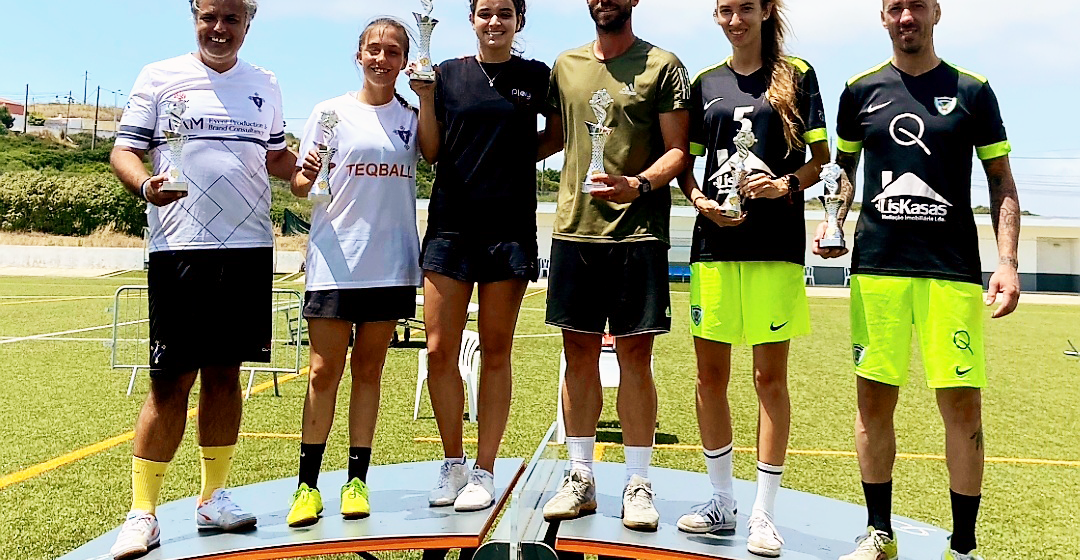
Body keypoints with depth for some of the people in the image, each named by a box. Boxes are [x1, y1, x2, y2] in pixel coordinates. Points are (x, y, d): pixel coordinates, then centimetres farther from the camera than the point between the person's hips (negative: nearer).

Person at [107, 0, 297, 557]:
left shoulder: (263, 85, 17)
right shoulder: (159, 77, 6)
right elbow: (124, 150, 2)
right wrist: (145, 184, -20)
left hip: (250, 246, 3)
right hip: (179, 247, -3)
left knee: (224, 371, 8)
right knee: (171, 379, -4)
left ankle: (213, 497, 19)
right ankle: (141, 514, 6)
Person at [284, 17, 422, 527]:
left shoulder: (413, 117, 10)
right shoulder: (330, 112, 4)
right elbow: (300, 185, 5)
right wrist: (307, 177, -19)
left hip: (390, 264, 2)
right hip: (334, 261, -1)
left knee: (369, 371, 8)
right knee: (324, 371, -1)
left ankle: (357, 480, 16)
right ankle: (308, 485, 10)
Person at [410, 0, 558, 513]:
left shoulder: (536, 77, 7)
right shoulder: (449, 74, 9)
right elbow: (432, 153, 8)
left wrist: (524, 156, 1)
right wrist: (425, 99, -5)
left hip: (510, 228, -1)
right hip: (450, 223, 1)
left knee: (495, 353, 3)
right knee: (439, 351, -2)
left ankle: (483, 471, 14)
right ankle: (452, 464, 17)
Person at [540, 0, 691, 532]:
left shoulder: (662, 66, 3)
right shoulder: (565, 66, 15)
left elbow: (678, 150, -2)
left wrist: (639, 184, -19)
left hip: (638, 230, -3)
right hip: (574, 228, 4)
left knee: (635, 355, 0)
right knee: (579, 354, 7)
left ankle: (638, 484, 11)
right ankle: (580, 478, 17)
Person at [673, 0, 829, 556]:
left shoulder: (796, 75, 6)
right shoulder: (705, 82, 13)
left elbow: (821, 157, 5)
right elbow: (684, 162, 14)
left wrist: (787, 184, -14)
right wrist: (701, 200, -5)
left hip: (775, 243, -3)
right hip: (714, 242, 3)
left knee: (770, 377, 0)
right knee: (710, 375, 5)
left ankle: (764, 513, 10)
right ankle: (721, 501, 20)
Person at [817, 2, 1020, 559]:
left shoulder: (972, 91, 6)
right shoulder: (860, 90, 10)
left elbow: (1001, 184, 7)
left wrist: (1007, 262, -4)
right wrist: (830, 224, 1)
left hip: (953, 271, -1)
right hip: (876, 266, 2)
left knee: (963, 408, -2)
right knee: (874, 402, 5)